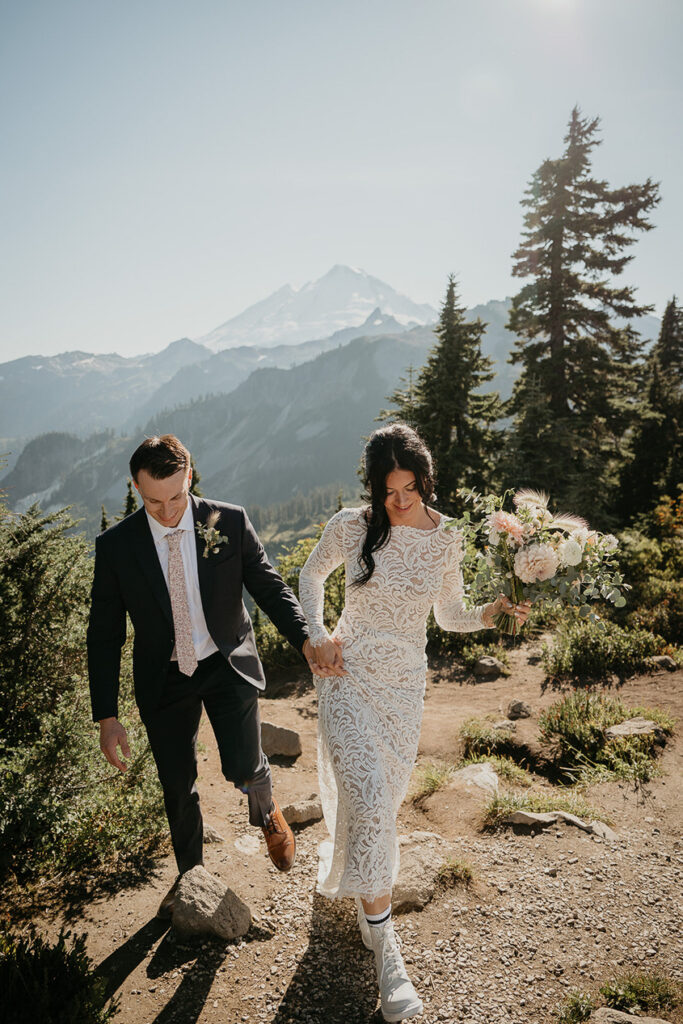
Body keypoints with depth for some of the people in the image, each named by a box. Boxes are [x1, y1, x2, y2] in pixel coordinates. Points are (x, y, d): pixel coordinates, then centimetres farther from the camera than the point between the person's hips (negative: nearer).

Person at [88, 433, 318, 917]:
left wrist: (306, 639, -23)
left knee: (243, 770, -12)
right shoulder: (116, 546, -12)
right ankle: (189, 875, 44)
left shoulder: (230, 522, -13)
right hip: (164, 678, 1)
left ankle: (267, 809, 29)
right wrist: (107, 716, -8)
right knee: (178, 787, 14)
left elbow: (270, 588, -7)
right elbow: (105, 634, -7)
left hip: (228, 664, -1)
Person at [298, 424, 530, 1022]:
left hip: (404, 685, 3)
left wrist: (489, 616, -13)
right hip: (347, 677, -2)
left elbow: (449, 616, 7)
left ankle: (346, 862, 50)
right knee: (367, 796, -13)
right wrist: (317, 636, -4)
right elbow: (312, 574, 8)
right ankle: (381, 937, 4)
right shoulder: (351, 527, -10)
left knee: (385, 797, 16)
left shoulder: (446, 541, -4)